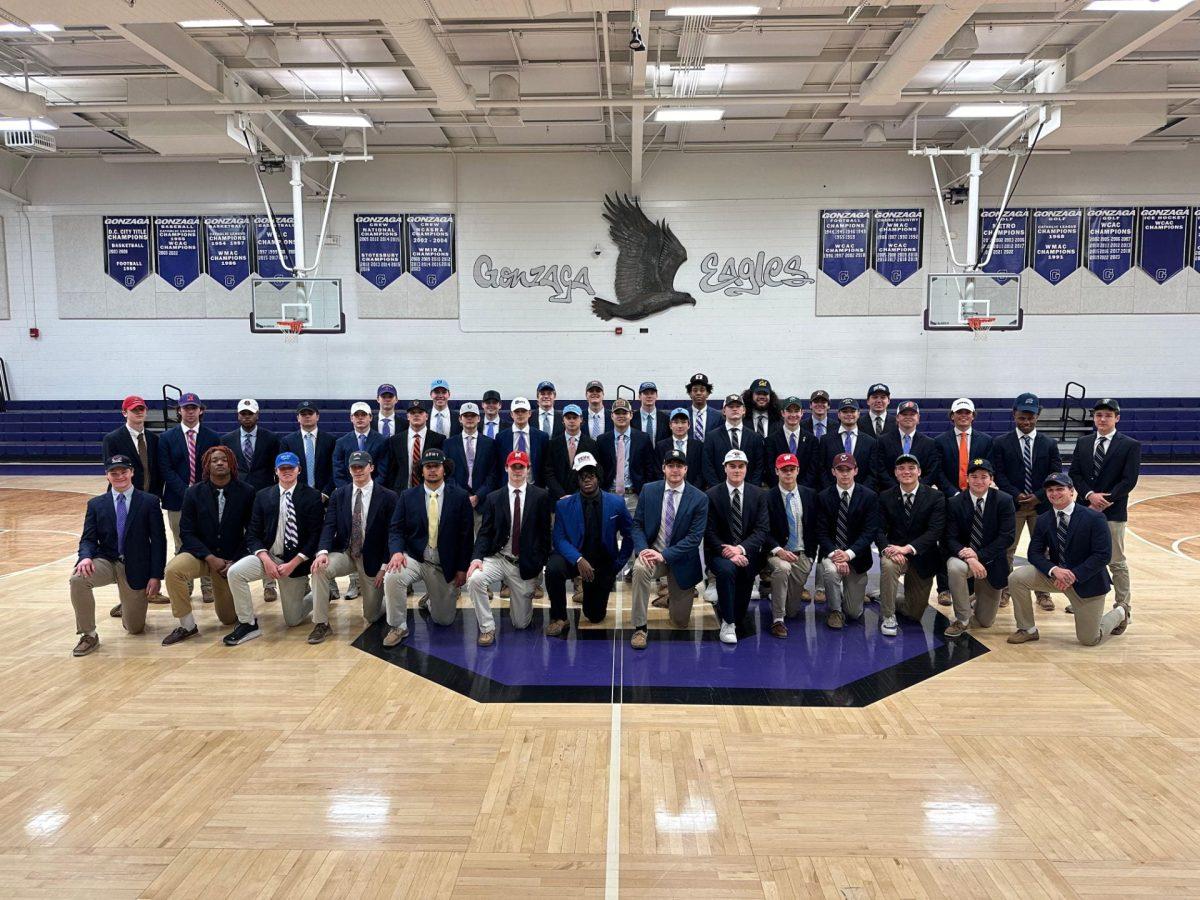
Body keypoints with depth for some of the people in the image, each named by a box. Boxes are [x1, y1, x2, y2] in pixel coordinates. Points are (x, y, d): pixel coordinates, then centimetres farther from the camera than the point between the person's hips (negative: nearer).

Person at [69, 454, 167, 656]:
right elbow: (88, 539, 0)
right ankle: (88, 635, -15)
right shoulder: (96, 504, 5)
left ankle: (129, 606, 42)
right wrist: (86, 557, -24)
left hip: (136, 567, -1)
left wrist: (156, 576, -11)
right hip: (106, 561, 2)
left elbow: (158, 541, -5)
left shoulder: (149, 502, -3)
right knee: (77, 579, -33)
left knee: (134, 628, 3)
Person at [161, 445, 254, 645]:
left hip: (231, 559, 0)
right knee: (173, 570, -33)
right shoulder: (194, 493, -4)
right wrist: (210, 558, -18)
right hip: (200, 553, 0)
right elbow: (186, 532, -6)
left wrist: (236, 562, -12)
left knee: (229, 618, 5)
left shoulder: (246, 492, -7)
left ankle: (229, 601, 44)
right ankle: (187, 625, -15)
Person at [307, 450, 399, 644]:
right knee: (319, 568, -30)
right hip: (344, 553, 2)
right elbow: (329, 526, -7)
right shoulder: (339, 495, 3)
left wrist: (385, 567, -12)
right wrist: (323, 551, -26)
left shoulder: (388, 497, -7)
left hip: (372, 558, -2)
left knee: (372, 616, 1)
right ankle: (321, 624, -17)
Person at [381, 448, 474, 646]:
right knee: (391, 577, -32)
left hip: (445, 565, 0)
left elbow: (466, 534, -2)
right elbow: (395, 528, -1)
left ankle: (431, 601, 42)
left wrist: (462, 568, -5)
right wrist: (397, 552, -22)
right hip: (414, 558, 0)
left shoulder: (460, 497, -3)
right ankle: (398, 627, -11)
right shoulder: (408, 496, 1)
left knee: (444, 619, 5)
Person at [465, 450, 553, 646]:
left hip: (525, 565, -1)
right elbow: (484, 532, 0)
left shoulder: (540, 497, -2)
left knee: (521, 624, 5)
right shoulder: (494, 498, 3)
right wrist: (477, 557, -17)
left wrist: (542, 565, -5)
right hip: (498, 558, 1)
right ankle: (487, 628, -11)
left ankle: (520, 599, 42)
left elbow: (545, 533, -1)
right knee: (474, 579, -32)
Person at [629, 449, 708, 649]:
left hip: (681, 560, 0)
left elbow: (695, 537, -15)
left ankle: (670, 594, 43)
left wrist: (664, 555, -24)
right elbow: (637, 524, -1)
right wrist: (641, 549, -21)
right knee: (640, 568, -37)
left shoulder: (699, 498, -11)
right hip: (652, 552, 0)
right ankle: (639, 627, -23)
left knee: (681, 622, 6)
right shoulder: (649, 490, -3)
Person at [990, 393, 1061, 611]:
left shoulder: (1049, 444, 4)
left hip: (1041, 504, 1)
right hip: (1012, 504, -1)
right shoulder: (1001, 443, 0)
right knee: (1006, 550, 4)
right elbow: (999, 474, -4)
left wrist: (1038, 496, -11)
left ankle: (1043, 592, 19)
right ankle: (1004, 589, 15)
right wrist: (1016, 495, -15)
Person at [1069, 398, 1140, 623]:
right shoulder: (1083, 444, 10)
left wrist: (1105, 500, -15)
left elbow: (1129, 480, -9)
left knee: (1116, 563, 1)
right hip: (1085, 509, 4)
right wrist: (1090, 495, -12)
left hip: (1113, 512, -4)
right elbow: (1074, 474, 4)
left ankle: (1123, 608, 9)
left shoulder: (1130, 446, -2)